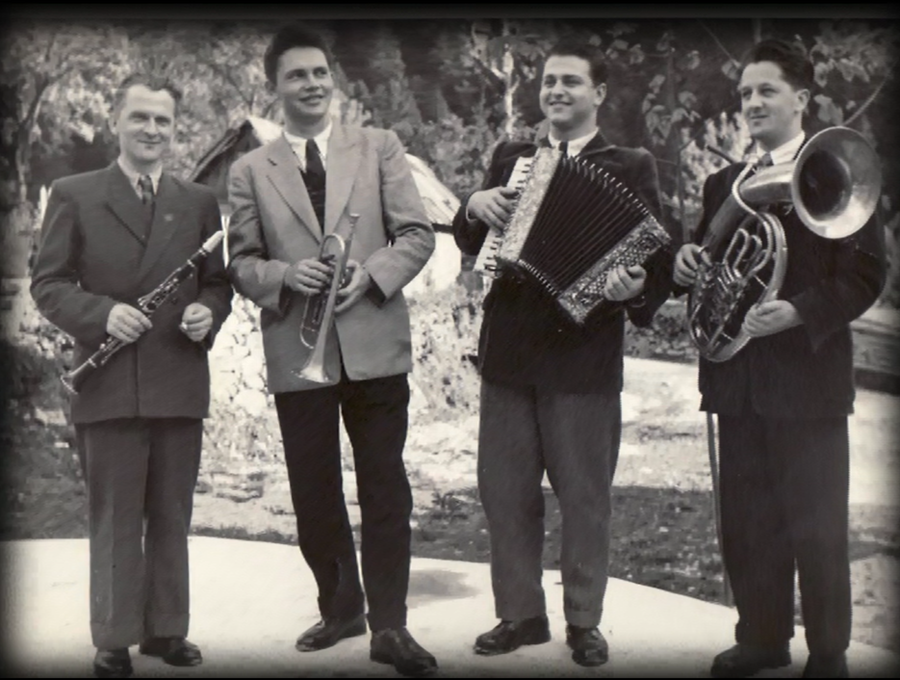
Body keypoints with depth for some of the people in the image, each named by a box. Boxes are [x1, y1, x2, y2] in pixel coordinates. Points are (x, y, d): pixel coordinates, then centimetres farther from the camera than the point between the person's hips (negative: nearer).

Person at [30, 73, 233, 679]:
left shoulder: (200, 202, 12)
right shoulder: (73, 196, 4)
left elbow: (218, 281, 13)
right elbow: (48, 283, 1)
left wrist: (208, 312, -9)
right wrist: (101, 313, -16)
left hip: (180, 384, 3)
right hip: (109, 385, -2)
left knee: (172, 517, 11)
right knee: (114, 519, 4)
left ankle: (167, 630, 24)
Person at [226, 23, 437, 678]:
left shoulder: (379, 147, 7)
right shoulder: (250, 170, 7)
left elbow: (417, 233, 3)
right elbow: (241, 262, 7)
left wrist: (372, 273, -14)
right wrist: (284, 274, -14)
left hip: (375, 342, -1)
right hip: (297, 350, 1)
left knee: (385, 487, 0)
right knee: (314, 493, 9)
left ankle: (389, 625, 9)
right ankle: (340, 607, 29)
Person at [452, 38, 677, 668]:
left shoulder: (632, 167, 2)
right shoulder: (510, 158, 14)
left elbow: (657, 256, -4)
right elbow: (470, 242, 15)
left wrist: (636, 290, -25)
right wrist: (475, 207, -5)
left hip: (584, 353, -4)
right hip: (508, 350, 4)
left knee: (584, 494, 5)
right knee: (504, 490, 9)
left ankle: (584, 621, 21)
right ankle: (521, 613, 24)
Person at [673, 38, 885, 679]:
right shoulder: (723, 183, 14)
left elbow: (866, 273, -9)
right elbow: (703, 263, 17)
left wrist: (800, 312, -22)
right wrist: (687, 264, -6)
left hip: (807, 374, -5)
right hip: (738, 377, 5)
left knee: (817, 529, 2)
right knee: (745, 524, 11)